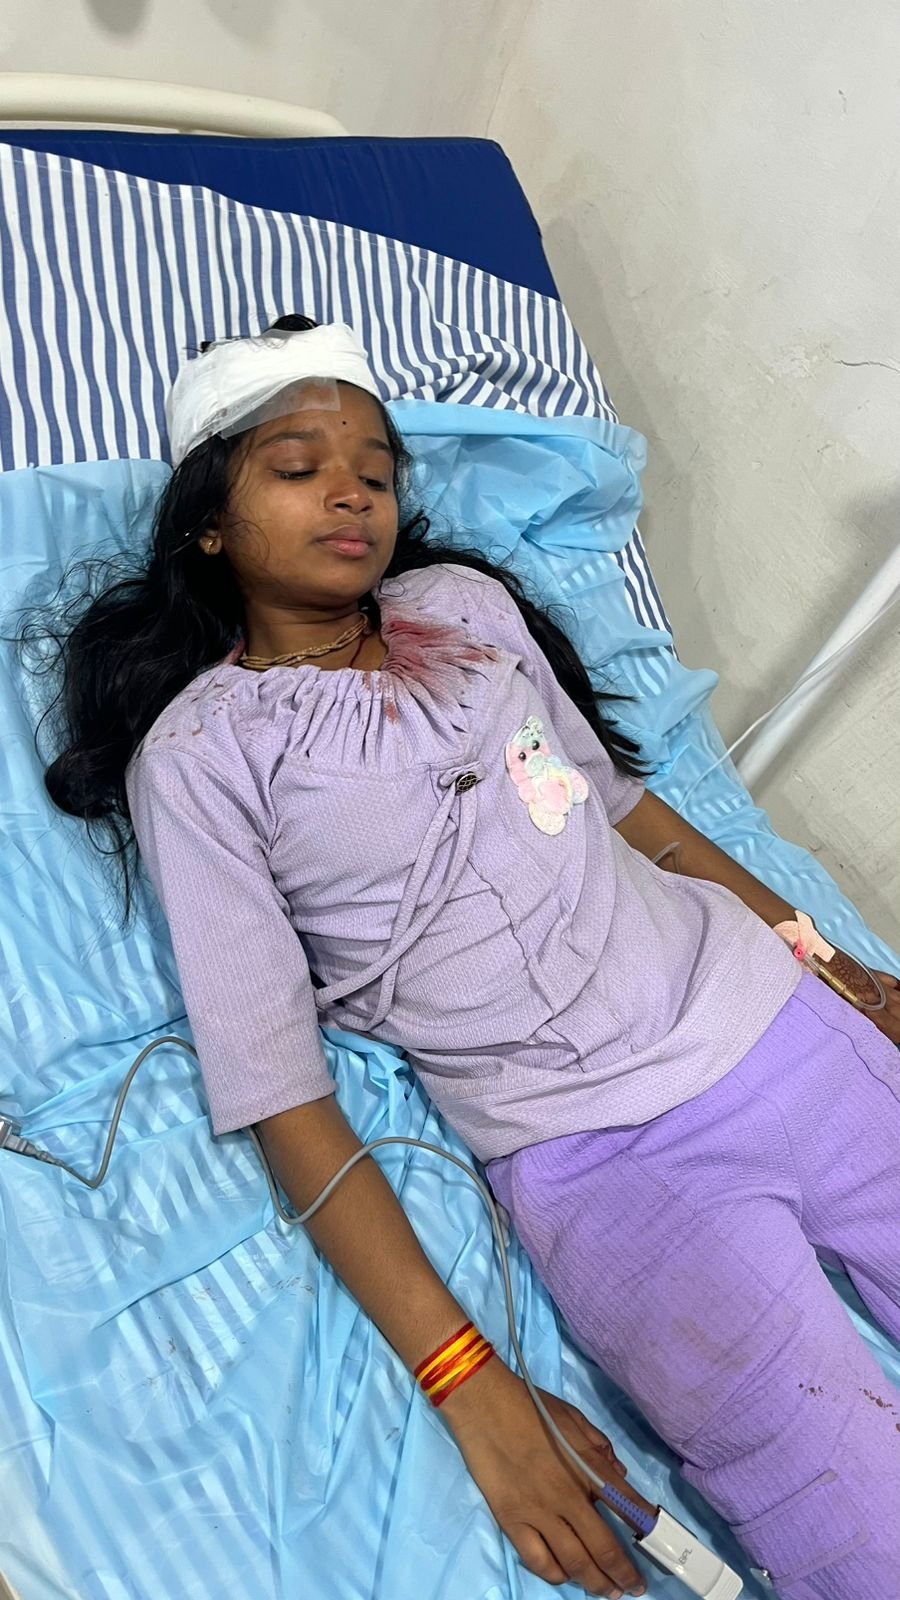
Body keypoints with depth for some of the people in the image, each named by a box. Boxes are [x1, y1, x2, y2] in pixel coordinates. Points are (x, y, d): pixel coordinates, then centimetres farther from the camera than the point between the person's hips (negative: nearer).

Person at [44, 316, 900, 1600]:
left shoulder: (468, 602, 11)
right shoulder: (199, 750, -3)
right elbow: (279, 1093, -7)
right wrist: (472, 1391, -11)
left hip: (767, 1016, 5)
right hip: (593, 1158, -5)